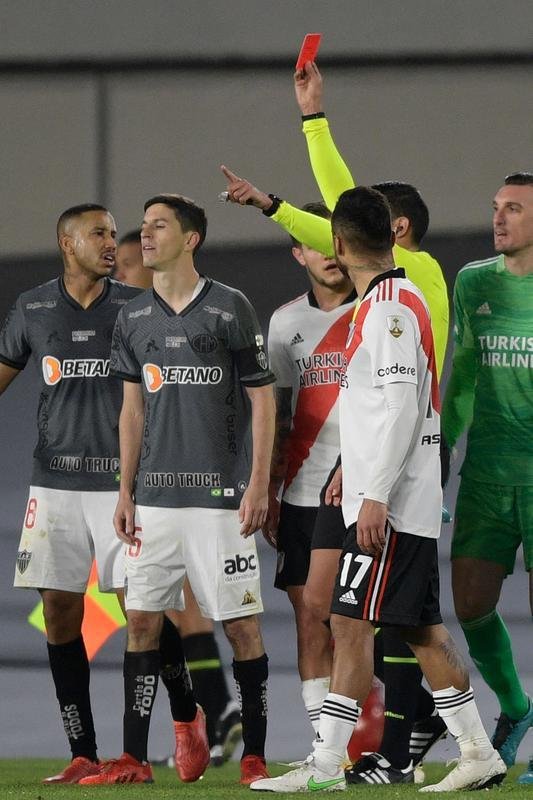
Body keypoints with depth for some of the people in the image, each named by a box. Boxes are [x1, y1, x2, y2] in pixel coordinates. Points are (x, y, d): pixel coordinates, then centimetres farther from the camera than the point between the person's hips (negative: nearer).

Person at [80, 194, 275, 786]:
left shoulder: (230, 309, -4)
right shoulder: (134, 319, 11)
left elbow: (261, 399, -2)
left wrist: (259, 483, -9)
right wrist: (125, 493, 11)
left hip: (220, 494, -5)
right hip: (155, 495, 5)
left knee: (241, 624, -4)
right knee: (141, 621, 2)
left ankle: (254, 757, 4)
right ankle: (133, 759, 6)